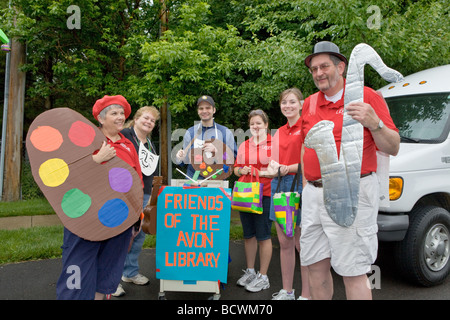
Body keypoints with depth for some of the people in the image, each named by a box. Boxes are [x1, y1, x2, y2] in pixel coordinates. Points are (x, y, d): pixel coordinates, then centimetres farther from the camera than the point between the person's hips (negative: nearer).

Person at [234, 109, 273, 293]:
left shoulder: (274, 144, -3)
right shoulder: (243, 145, 14)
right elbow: (236, 168, 20)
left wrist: (263, 173, -19)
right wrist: (242, 170, -1)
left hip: (264, 194, -5)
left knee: (263, 235, 0)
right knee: (248, 234, 14)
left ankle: (263, 277, 13)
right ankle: (250, 271, 29)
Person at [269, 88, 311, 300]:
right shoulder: (279, 133, 18)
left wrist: (288, 168, -16)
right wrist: (274, 167, 2)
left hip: (300, 185, -7)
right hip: (279, 186, 7)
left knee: (302, 244, -2)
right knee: (284, 242, 11)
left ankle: (306, 295, 9)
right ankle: (287, 291, 23)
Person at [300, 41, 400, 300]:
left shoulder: (367, 97, -2)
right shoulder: (309, 104, 14)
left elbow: (393, 148, -3)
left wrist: (374, 124, -22)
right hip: (314, 195, 6)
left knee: (353, 273, -2)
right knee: (316, 266, 13)